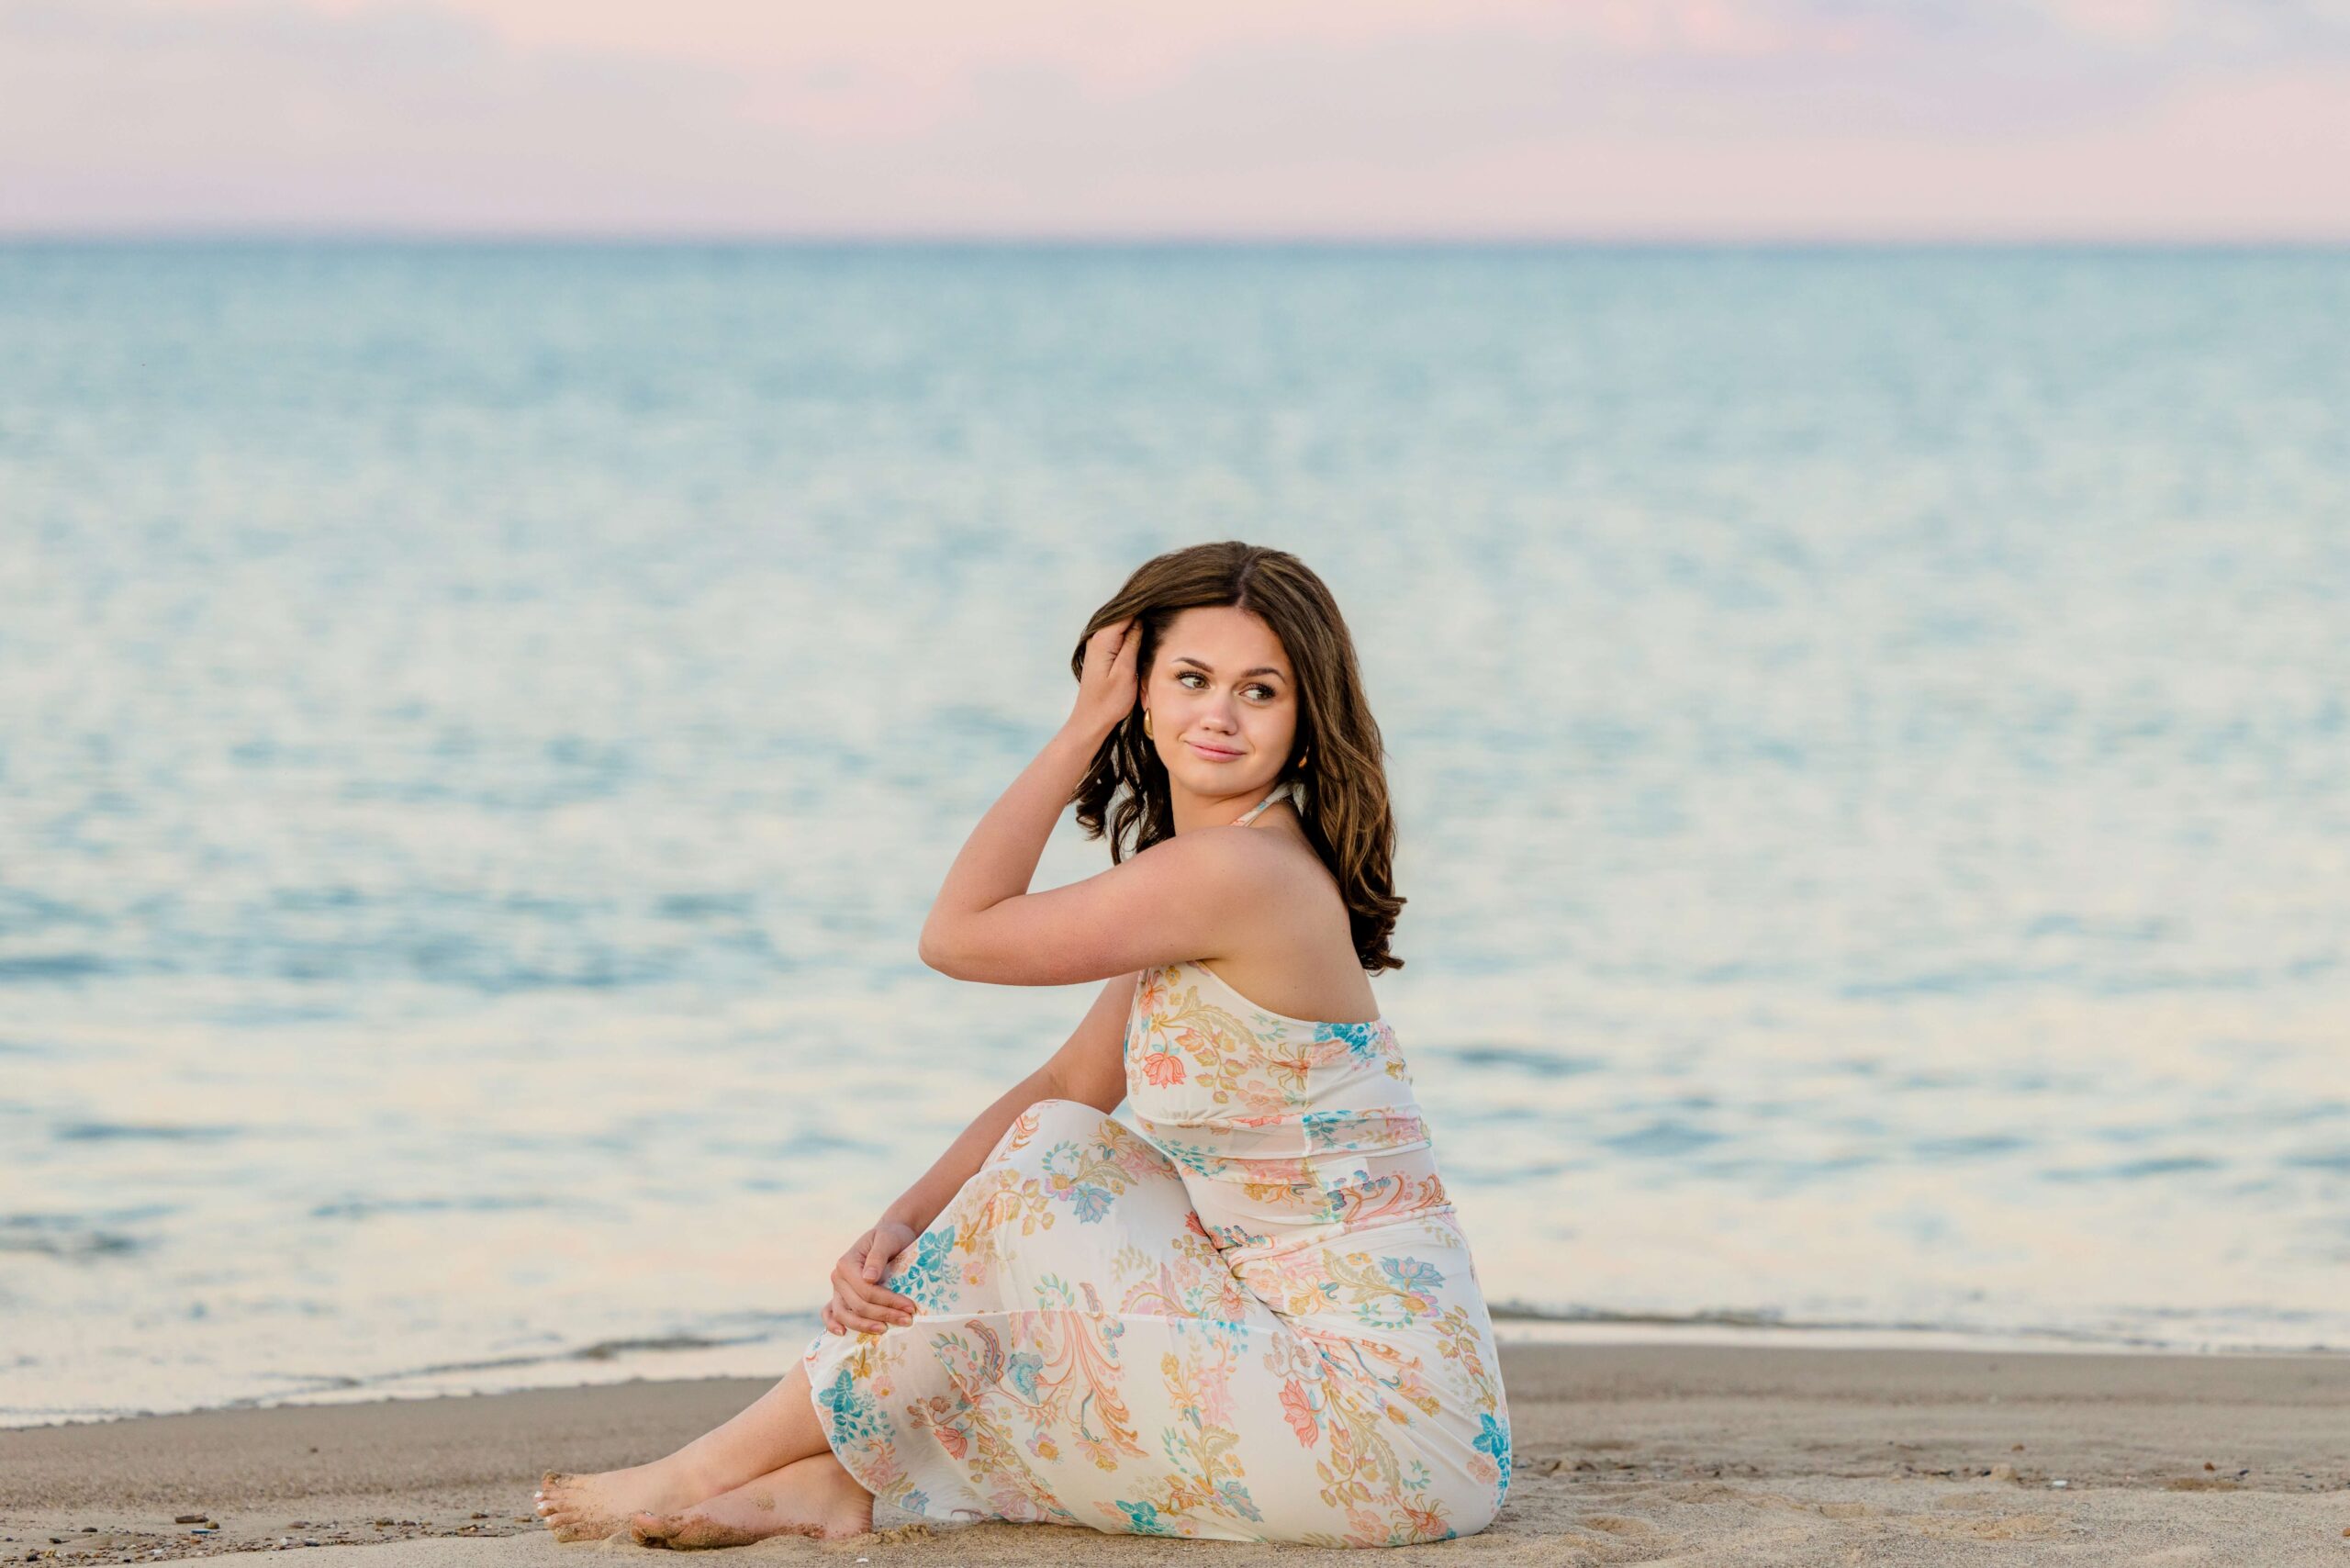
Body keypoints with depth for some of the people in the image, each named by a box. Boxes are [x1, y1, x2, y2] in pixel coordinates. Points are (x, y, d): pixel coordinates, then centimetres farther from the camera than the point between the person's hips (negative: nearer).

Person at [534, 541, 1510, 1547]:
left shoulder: (1236, 871, -17)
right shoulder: (1214, 884, 13)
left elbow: (959, 933, -8)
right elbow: (1065, 1089, 15)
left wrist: (1081, 728, -3)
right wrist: (906, 1227, 1)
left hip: (1388, 1418, -9)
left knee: (1036, 1196, -5)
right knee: (1056, 1153, 10)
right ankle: (850, 1475, 8)